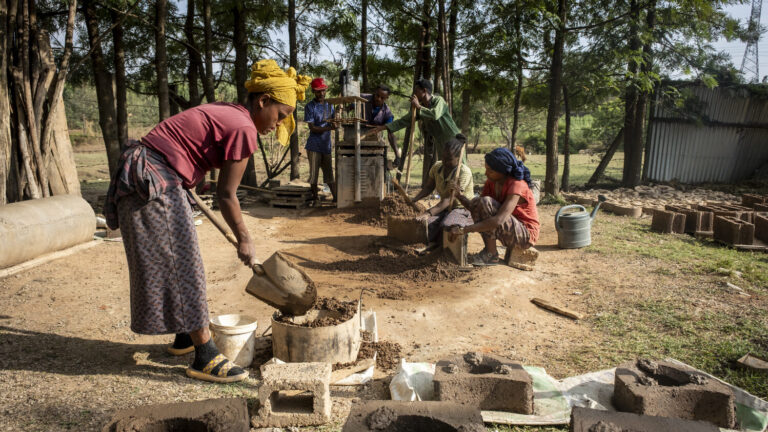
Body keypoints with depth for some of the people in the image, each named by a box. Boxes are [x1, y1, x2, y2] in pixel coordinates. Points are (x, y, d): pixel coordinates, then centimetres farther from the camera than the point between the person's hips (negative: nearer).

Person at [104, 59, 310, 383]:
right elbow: (226, 195, -12)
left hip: (142, 178, 10)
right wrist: (243, 240, -2)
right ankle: (205, 358, 4)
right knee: (182, 267, -5)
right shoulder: (243, 128, -15)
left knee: (178, 263, 18)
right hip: (155, 185, -10)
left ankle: (185, 337, 33)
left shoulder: (221, 111, 14)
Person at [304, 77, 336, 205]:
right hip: (314, 146, -4)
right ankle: (315, 198, 11)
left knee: (329, 173, 8)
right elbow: (312, 128, -11)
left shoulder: (329, 105, 13)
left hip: (326, 145, 5)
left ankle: (336, 197, 11)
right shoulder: (310, 106, -4)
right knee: (314, 173, 1)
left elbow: (334, 124, 16)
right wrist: (329, 128, -20)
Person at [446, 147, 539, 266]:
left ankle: (491, 254, -17)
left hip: (526, 235, -8)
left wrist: (463, 230, -37)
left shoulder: (517, 186, -25)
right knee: (476, 202, -10)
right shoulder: (491, 183, -1)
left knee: (486, 202, -25)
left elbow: (498, 221, -36)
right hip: (509, 234, 8)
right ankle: (488, 248, -9)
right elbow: (475, 207, 2)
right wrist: (458, 195, -16)